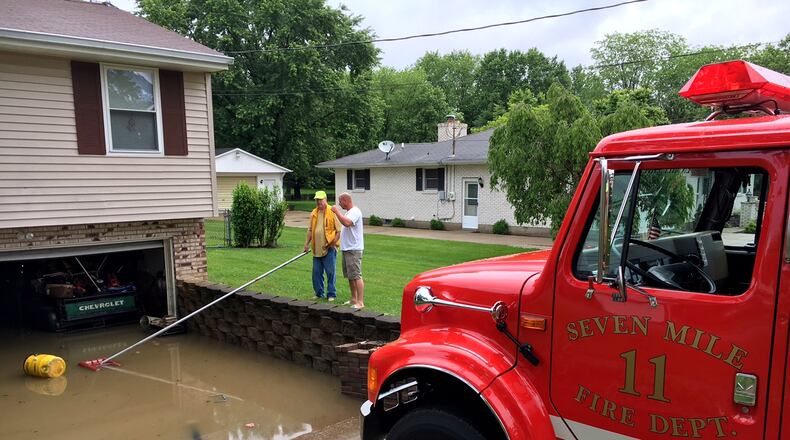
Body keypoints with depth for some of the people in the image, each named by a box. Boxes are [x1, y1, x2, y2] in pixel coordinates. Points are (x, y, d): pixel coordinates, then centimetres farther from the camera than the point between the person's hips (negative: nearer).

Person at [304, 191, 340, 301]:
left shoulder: (332, 212, -6)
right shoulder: (314, 213, 11)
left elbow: (339, 230, -8)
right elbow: (310, 230, 19)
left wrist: (333, 243, -13)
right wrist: (307, 243, 14)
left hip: (329, 248, -6)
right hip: (317, 248, 6)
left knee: (330, 272, 0)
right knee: (316, 272, 10)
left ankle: (331, 294, 10)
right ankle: (319, 294, 22)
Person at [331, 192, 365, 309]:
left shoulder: (355, 211, -16)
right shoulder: (349, 212, 17)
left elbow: (347, 223, -34)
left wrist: (337, 211, -24)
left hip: (353, 249, -11)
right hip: (347, 248, 11)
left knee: (356, 276, -11)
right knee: (350, 276, 15)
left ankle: (360, 302, -10)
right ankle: (354, 299, 24)